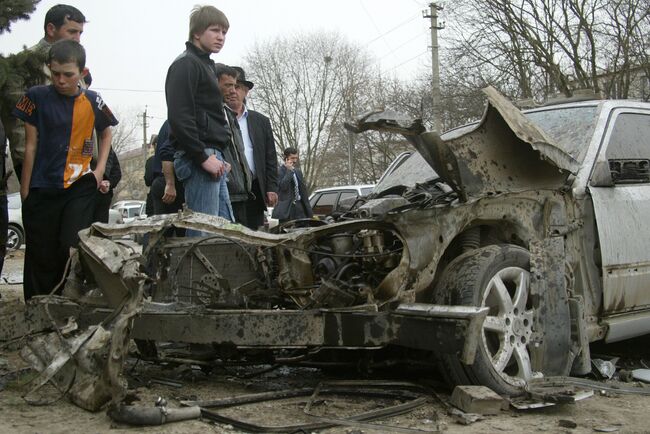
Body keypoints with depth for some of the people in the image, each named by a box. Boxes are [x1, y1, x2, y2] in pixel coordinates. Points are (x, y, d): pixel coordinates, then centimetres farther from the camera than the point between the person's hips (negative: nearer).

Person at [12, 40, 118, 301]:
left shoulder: (92, 101, 0)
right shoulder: (37, 97, -4)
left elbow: (105, 134, 19)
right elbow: (31, 145, -1)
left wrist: (100, 169, 6)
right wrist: (25, 189, 0)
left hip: (80, 185, 0)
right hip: (42, 189, 0)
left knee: (74, 247, -6)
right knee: (41, 255, 7)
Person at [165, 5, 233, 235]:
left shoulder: (206, 65, 23)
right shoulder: (185, 65, -7)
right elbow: (179, 118, -18)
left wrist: (218, 156, 14)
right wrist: (203, 156, -18)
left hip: (211, 157, 10)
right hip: (198, 158, -10)